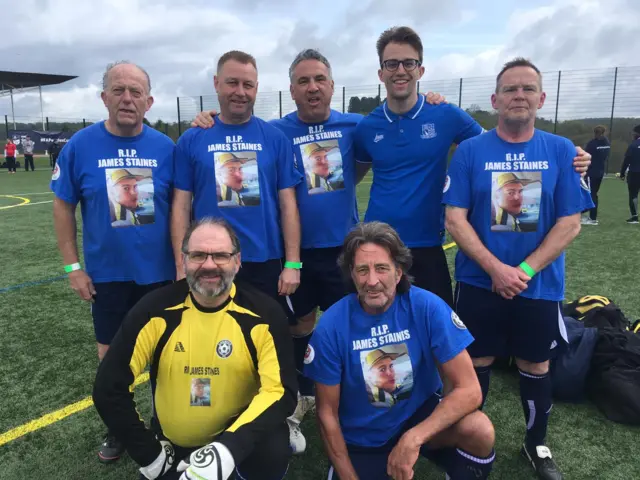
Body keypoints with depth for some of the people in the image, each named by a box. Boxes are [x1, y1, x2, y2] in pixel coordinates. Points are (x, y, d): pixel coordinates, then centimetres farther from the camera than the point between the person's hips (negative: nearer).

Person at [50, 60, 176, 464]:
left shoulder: (165, 147, -6)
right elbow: (63, 207, -1)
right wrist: (73, 267, -4)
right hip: (107, 274, 0)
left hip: (159, 272, 1)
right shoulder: (80, 146, -7)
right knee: (111, 354, 14)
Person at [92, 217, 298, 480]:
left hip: (238, 431, -3)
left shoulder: (264, 313, -16)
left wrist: (228, 450, -31)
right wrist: (149, 454, -9)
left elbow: (280, 391, -19)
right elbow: (108, 388, -10)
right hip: (171, 443, 3)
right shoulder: (155, 310, -15)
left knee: (273, 453, -29)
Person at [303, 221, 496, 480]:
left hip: (420, 415, -1)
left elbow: (469, 389, -20)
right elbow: (327, 413, -9)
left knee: (479, 431, -27)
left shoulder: (428, 307, -21)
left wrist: (413, 438, -31)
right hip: (360, 436, 2)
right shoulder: (331, 326, -20)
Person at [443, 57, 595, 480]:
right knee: (477, 362, 12)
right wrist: (496, 269, -17)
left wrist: (524, 270, -14)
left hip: (540, 284, 2)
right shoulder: (470, 151, -6)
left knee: (535, 363, 16)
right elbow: (455, 219, -10)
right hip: (480, 282, -1)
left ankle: (537, 444, 39)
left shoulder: (562, 151, -2)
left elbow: (570, 223, -4)